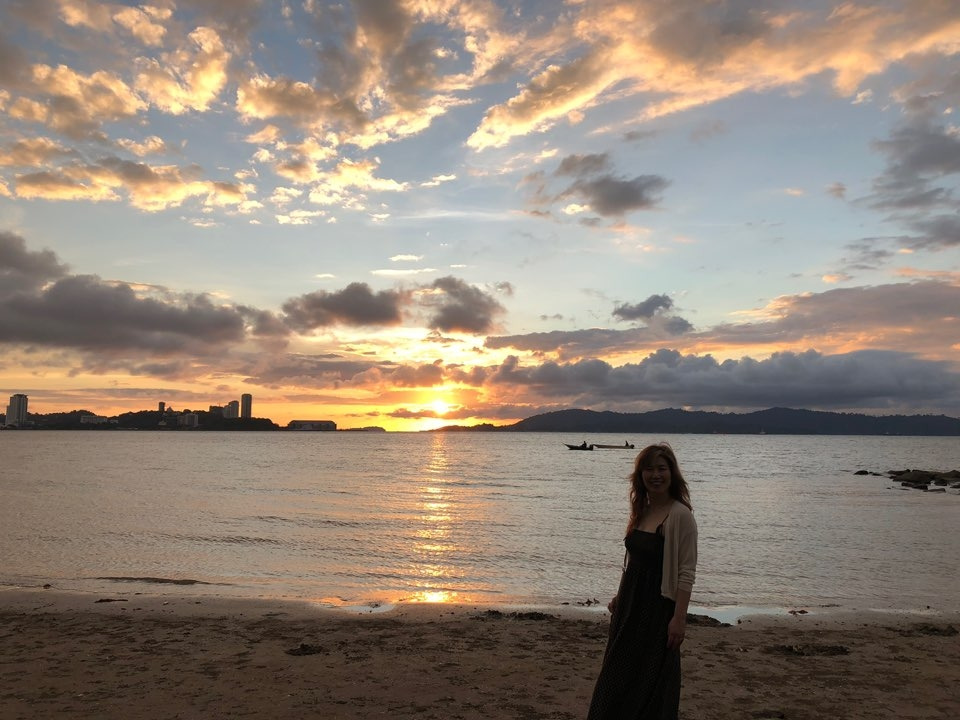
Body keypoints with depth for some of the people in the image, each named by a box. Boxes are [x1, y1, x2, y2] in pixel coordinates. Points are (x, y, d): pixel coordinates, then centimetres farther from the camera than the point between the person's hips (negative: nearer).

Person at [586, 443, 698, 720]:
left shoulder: (680, 515, -17)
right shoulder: (641, 510, 5)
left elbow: (686, 572, -18)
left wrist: (679, 618, -21)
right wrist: (620, 597, 16)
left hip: (658, 606, -7)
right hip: (631, 605, 8)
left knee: (652, 680, 6)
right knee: (618, 675, 19)